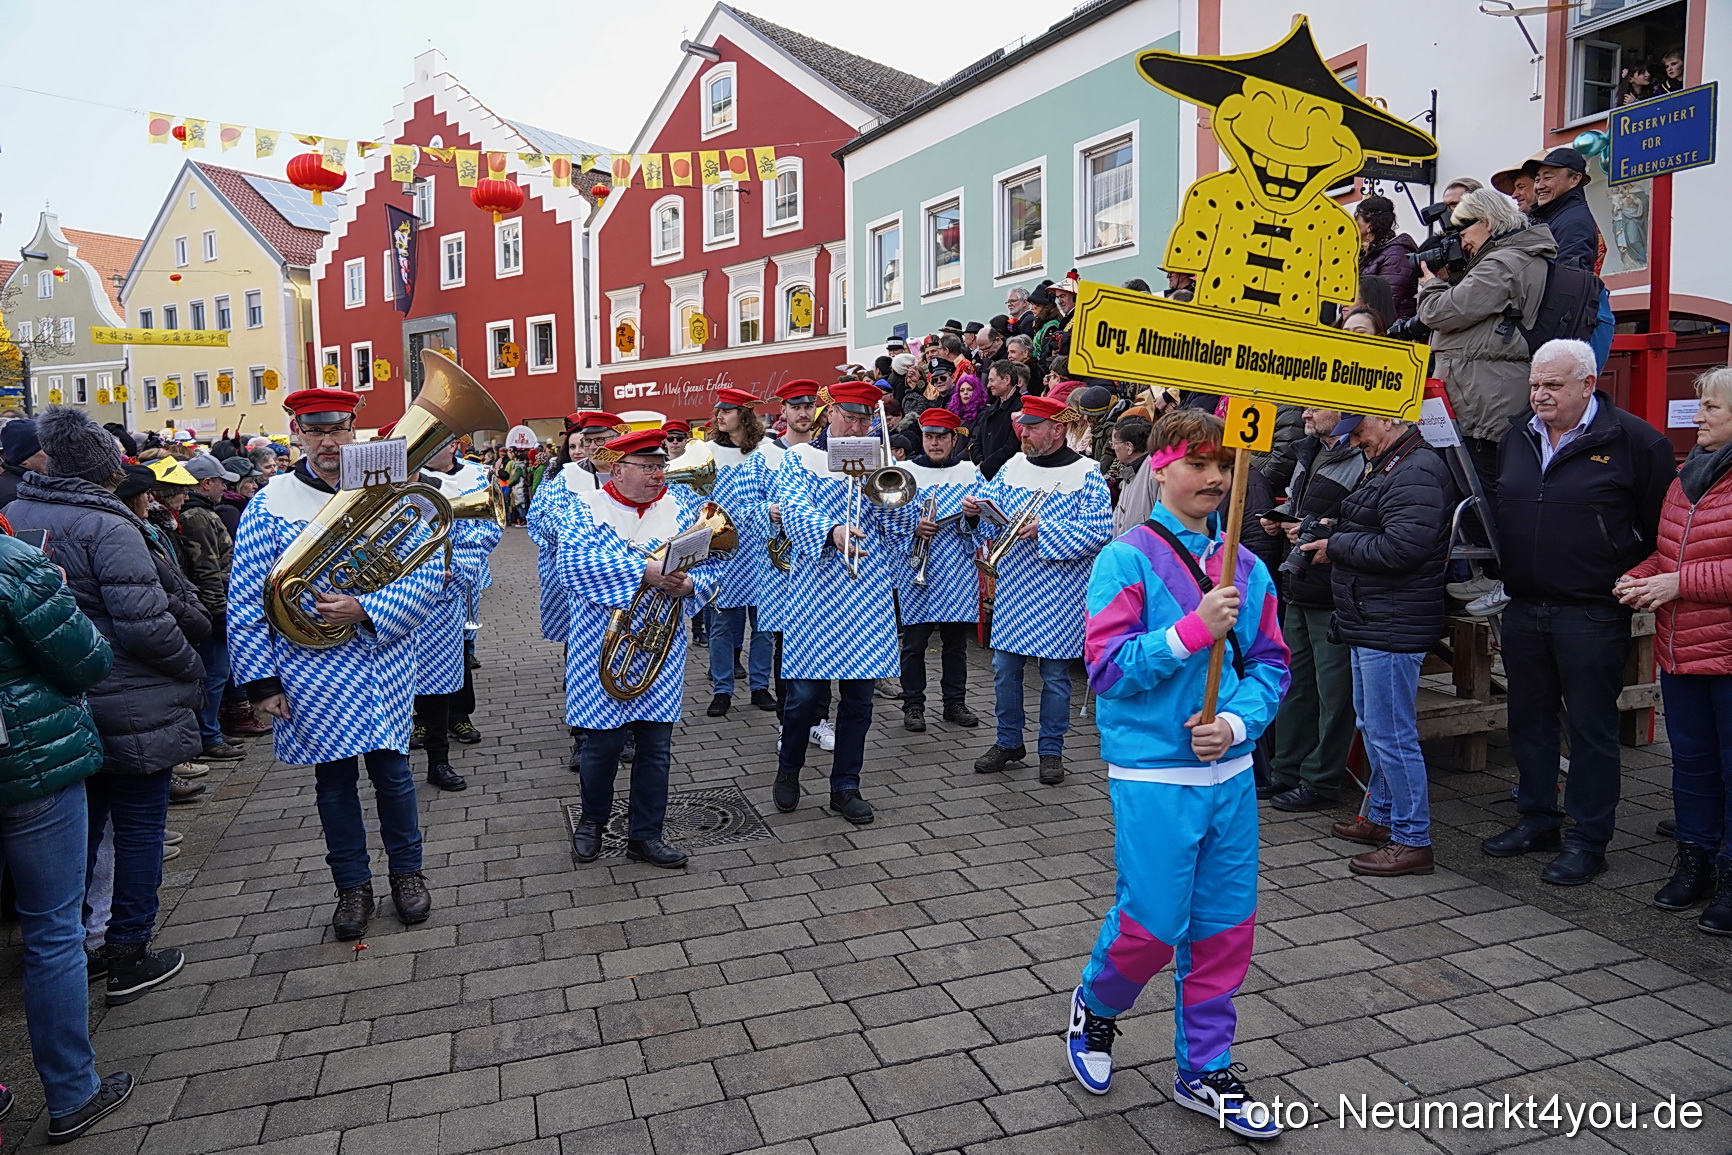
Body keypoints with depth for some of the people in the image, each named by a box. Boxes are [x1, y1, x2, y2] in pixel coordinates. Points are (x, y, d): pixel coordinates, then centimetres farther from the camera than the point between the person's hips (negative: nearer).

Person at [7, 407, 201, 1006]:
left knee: (76, 829, 20)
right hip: (131, 711, -7)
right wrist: (191, 668, -8)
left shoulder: (13, 518, 3)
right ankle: (129, 958, 16)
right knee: (139, 828, 7)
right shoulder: (106, 526, -19)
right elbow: (144, 622, -24)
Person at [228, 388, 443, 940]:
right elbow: (245, 602, -2)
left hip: (386, 664, 0)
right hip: (313, 674, 0)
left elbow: (429, 573, -5)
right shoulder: (270, 503, -3)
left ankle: (407, 871, 30)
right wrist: (262, 681, -4)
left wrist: (365, 611, -19)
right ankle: (352, 886, 28)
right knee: (334, 780, 12)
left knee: (392, 771, 10)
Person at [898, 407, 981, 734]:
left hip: (959, 573, 2)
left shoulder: (970, 472, 9)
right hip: (917, 571, -2)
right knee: (914, 642, 2)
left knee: (956, 641, 10)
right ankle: (913, 706, 13)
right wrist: (913, 528, -16)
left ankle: (955, 702, 22)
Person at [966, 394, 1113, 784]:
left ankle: (1052, 751, 21)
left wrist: (1043, 530, -23)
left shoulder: (1086, 474, -7)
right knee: (1005, 669, 9)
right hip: (1013, 587, 4)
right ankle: (1008, 742, 25)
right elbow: (992, 526, 8)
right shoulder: (1013, 467, 7)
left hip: (1060, 594, -4)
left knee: (1055, 675, 6)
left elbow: (1099, 531, -18)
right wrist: (975, 514, -14)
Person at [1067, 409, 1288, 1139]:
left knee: (1226, 925, 13)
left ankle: (1205, 1070, 32)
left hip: (1230, 772, 5)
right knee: (1152, 924, 0)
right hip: (1152, 777, -5)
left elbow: (1270, 664, 7)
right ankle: (1094, 1008, 33)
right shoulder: (1126, 559, -10)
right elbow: (1108, 666, -16)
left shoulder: (1247, 568, 4)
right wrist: (1193, 630, -24)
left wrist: (1238, 722, -11)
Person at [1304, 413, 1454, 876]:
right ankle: (1383, 817, 33)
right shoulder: (1388, 467, 17)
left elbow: (1400, 548, -26)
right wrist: (1334, 532, 5)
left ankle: (1413, 841, 7)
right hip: (1372, 624, 11)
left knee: (1391, 734, -4)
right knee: (1372, 725, 20)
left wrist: (1336, 546, -14)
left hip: (1393, 628, -11)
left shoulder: (1417, 473, -18)